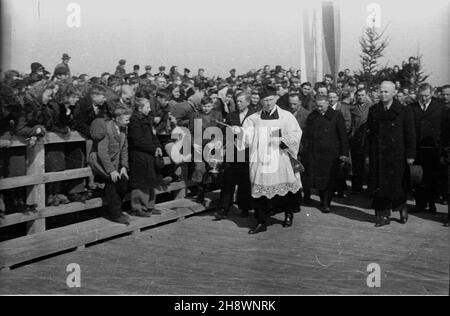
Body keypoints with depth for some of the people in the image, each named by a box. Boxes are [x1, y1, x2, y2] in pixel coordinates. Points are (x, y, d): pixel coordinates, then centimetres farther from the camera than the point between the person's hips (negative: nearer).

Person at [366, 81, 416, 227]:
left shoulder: (404, 111, -1)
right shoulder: (374, 110, 7)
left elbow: (410, 134, -2)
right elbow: (369, 134, 7)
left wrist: (410, 155, -7)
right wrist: (368, 154, 3)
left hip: (397, 155, -2)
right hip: (377, 156, 2)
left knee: (397, 185, 5)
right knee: (380, 186, 2)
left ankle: (401, 207, 31)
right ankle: (383, 216, 10)